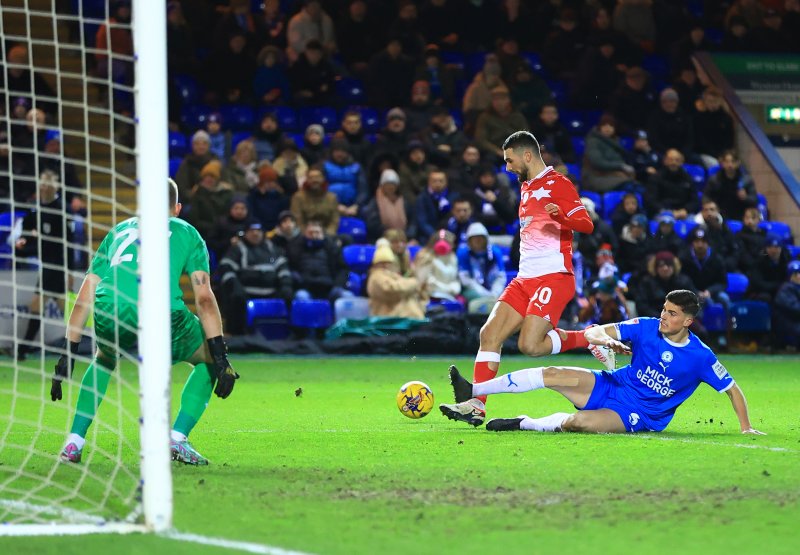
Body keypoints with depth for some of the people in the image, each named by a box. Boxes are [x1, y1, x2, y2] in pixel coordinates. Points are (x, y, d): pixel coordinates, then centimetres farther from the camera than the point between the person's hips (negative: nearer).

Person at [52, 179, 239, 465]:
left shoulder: (119, 230, 32)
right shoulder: (187, 233, 24)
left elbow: (85, 295, 26)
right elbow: (204, 298, 10)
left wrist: (68, 353, 27)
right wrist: (221, 359, 8)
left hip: (109, 318, 3)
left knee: (103, 359, 37)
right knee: (210, 358, 24)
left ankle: (74, 442, 26)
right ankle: (177, 438, 10)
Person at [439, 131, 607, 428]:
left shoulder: (558, 184, -6)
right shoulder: (527, 187, 21)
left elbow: (587, 224, -16)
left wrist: (562, 216, -34)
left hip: (553, 278, -8)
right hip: (525, 278, 8)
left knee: (530, 345, -20)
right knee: (489, 334, -6)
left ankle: (591, 339, 2)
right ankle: (476, 405, -8)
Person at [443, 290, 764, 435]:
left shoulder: (700, 357, -13)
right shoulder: (646, 328, -4)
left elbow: (732, 389, -3)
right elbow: (592, 332, -6)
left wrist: (746, 428, -10)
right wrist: (605, 340, -29)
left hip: (640, 417, -4)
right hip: (612, 387, 4)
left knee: (578, 422, -34)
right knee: (553, 375, -16)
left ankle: (524, 424, -11)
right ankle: (473, 391, -13)